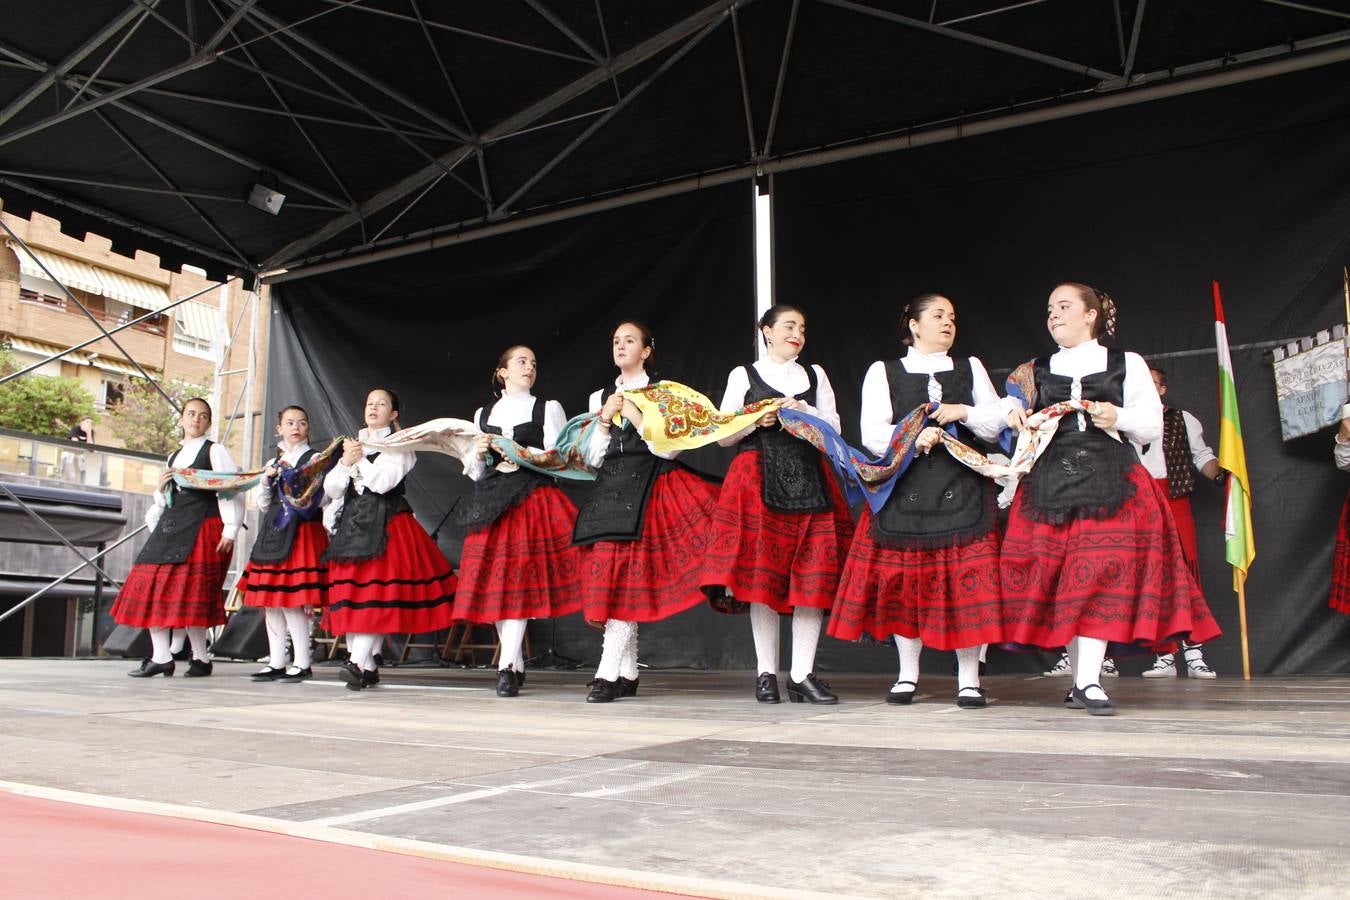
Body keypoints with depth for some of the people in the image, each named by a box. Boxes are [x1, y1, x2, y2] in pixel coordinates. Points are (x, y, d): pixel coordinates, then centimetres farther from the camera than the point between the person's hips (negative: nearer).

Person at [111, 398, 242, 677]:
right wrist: (161, 489, 4)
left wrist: (230, 528, -14)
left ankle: (201, 658, 2)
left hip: (202, 527, -7)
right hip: (171, 526, 7)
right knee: (151, 587, -1)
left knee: (190, 592, -11)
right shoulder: (174, 456, 22)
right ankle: (161, 657, 4)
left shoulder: (214, 451, 3)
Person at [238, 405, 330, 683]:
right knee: (270, 602, 7)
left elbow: (322, 498, -8)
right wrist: (266, 480, 1)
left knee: (293, 602, -10)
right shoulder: (274, 462, 19)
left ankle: (302, 664, -2)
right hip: (273, 534, 7)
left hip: (301, 532, -7)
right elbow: (263, 505, 18)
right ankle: (277, 663, 14)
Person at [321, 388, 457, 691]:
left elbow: (382, 482, -13)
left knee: (375, 591, -15)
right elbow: (330, 489, 13)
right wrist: (345, 462, -4)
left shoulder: (399, 445, 3)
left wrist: (359, 459, -3)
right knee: (350, 591, -1)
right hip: (353, 524, 6)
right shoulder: (352, 444, 20)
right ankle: (368, 667, 3)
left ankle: (358, 663, -21)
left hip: (386, 524, -6)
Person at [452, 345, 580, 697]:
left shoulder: (548, 408, 10)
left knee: (518, 581, -15)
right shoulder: (483, 413, 19)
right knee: (493, 585, -1)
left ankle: (507, 666, -14)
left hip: (534, 503, -3)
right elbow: (473, 473, 17)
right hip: (490, 505, 4)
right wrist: (480, 455, -3)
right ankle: (516, 666, 9)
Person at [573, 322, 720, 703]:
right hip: (609, 492, 5)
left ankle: (608, 674, -11)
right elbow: (593, 459, 13)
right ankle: (627, 675, 8)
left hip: (647, 490, -5)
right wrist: (606, 419, 0)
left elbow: (667, 447, -6)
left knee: (629, 580, -12)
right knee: (609, 578, 1)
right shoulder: (599, 397, 17)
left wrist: (634, 413, -9)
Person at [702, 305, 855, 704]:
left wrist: (806, 413, -4)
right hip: (759, 482, -2)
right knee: (761, 574, -7)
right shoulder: (744, 375, 13)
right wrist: (757, 421, -8)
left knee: (813, 576, -5)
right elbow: (723, 435, 8)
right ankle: (766, 673, 2)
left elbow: (834, 429, 13)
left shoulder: (815, 375, 21)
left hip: (809, 480, 3)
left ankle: (802, 674, -1)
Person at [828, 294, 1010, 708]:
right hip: (903, 490, -1)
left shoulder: (971, 368, 18)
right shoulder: (883, 372, 10)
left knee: (967, 579, -4)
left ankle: (968, 677, 6)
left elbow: (996, 424, 11)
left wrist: (964, 412, -7)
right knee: (903, 579, 0)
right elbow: (872, 433, -2)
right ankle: (907, 674, 14)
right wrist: (912, 439, -18)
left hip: (963, 488, 1)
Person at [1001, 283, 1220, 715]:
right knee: (1057, 578, -4)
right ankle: (1081, 679, 7)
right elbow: (1015, 413, 20)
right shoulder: (1037, 371, 20)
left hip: (1111, 482, -2)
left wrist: (1118, 418, -9)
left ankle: (1088, 681, -15)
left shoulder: (1127, 364, 14)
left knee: (1101, 573, -15)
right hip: (1049, 482, 2)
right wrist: (1012, 416, -2)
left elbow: (1152, 427, 10)